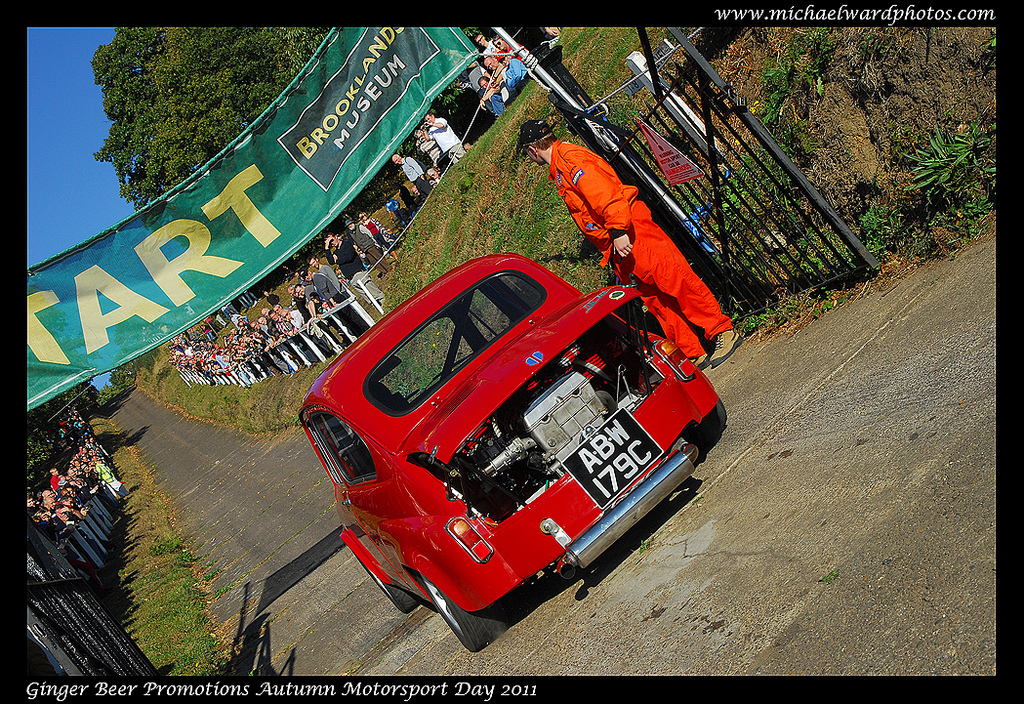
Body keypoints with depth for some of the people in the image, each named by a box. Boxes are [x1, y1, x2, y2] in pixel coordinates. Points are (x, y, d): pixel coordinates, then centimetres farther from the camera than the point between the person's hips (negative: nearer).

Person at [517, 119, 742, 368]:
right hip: (617, 248, 10)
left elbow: (605, 193, -22)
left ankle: (722, 331, -3)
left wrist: (618, 231, -26)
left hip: (630, 234, -10)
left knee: (675, 279, -10)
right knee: (655, 301, 6)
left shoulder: (569, 158, -10)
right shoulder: (559, 170, 23)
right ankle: (695, 354, 9)